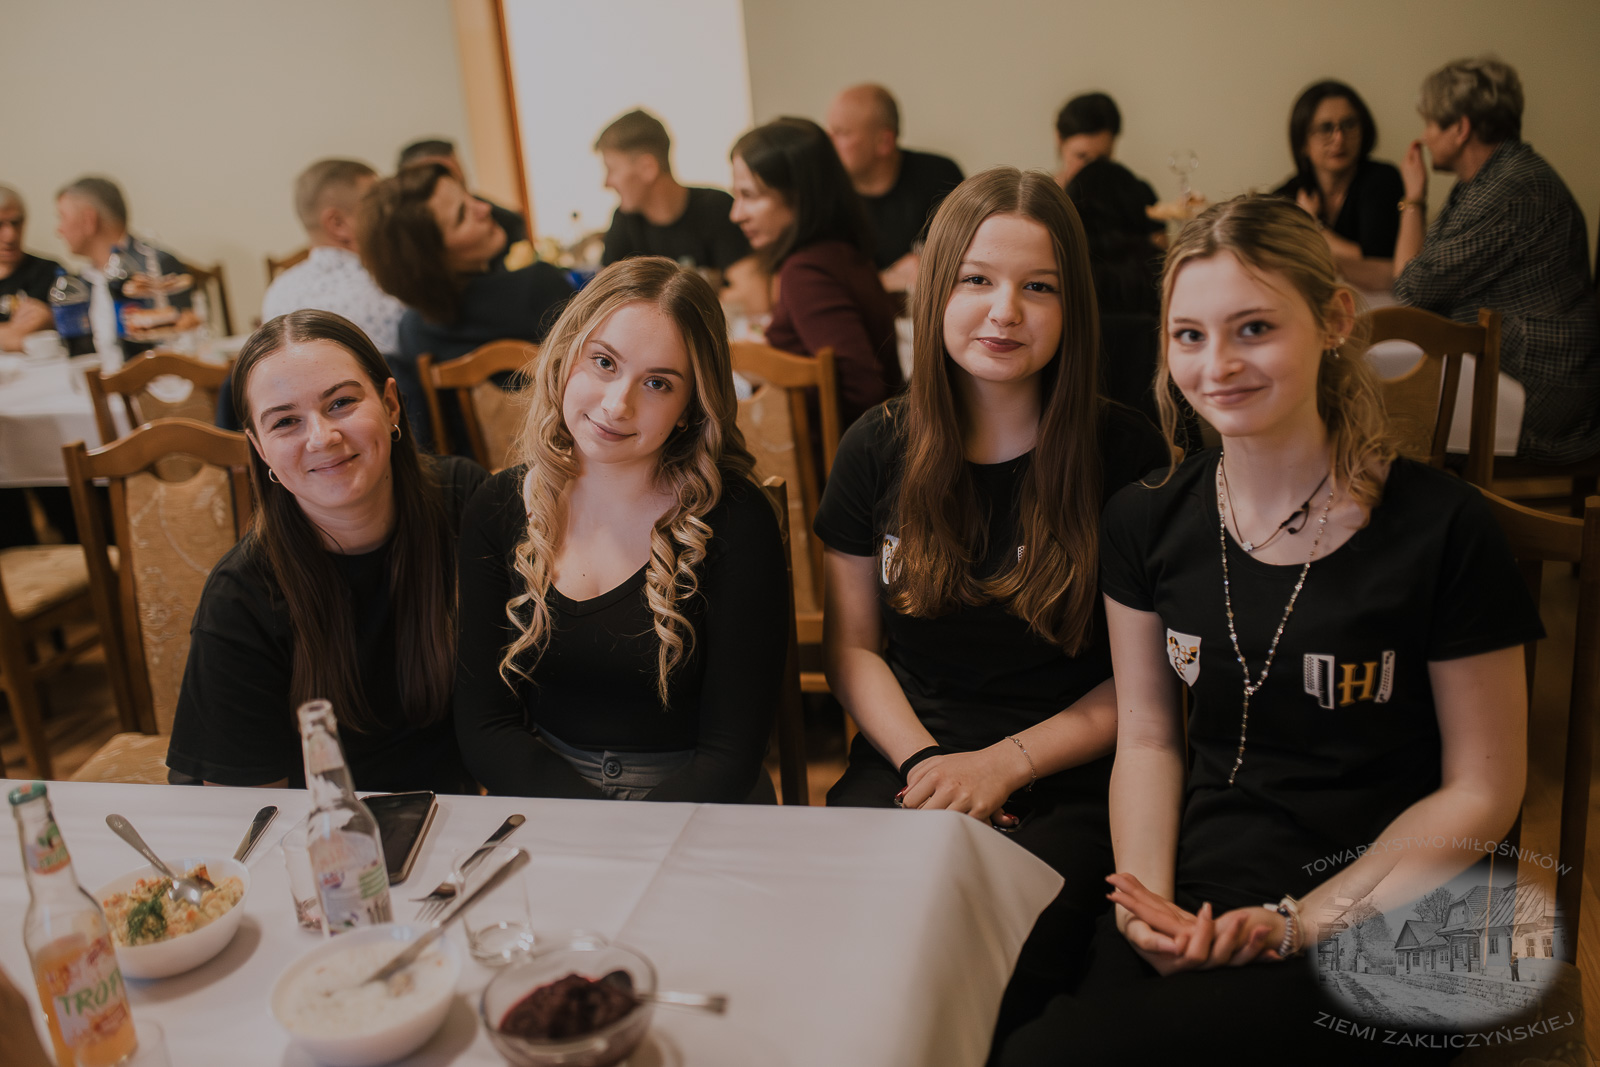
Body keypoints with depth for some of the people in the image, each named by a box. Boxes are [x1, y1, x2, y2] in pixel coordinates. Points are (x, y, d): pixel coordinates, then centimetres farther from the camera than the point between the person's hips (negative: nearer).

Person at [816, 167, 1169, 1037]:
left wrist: (1005, 764, -11)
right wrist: (924, 760, -7)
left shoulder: (1126, 457, -3)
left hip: (1070, 785, -2)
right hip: (906, 763, 3)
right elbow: (852, 646, 10)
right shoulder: (877, 450, 6)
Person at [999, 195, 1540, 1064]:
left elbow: (1481, 791, -4)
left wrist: (1296, 923, -13)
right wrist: (1149, 900, -9)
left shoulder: (1443, 530, -9)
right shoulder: (1146, 520, 3)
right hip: (1197, 902, 4)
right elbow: (1147, 738, 8)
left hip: (1382, 931, -3)